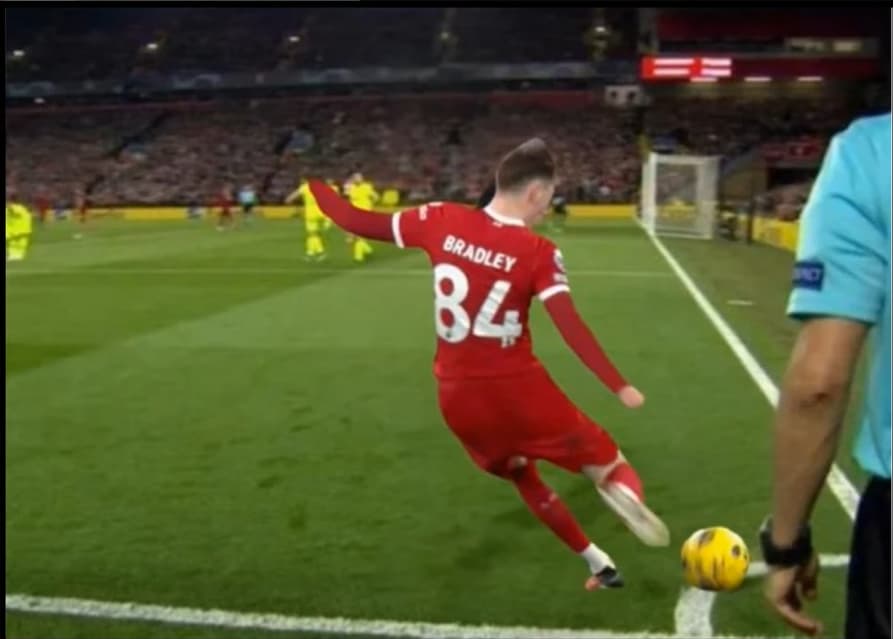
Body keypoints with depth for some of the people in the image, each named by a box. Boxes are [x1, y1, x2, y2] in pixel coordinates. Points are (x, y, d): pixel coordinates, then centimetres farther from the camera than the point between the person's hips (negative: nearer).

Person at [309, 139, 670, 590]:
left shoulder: (442, 220, -4)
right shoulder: (538, 252, -12)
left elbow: (354, 221, 3)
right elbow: (572, 329, -20)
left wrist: (312, 181, 20)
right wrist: (620, 387, -15)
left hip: (457, 396, 4)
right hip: (517, 388, -4)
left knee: (522, 476, 27)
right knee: (603, 459, 11)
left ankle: (599, 565, 30)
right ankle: (619, 485, -27)